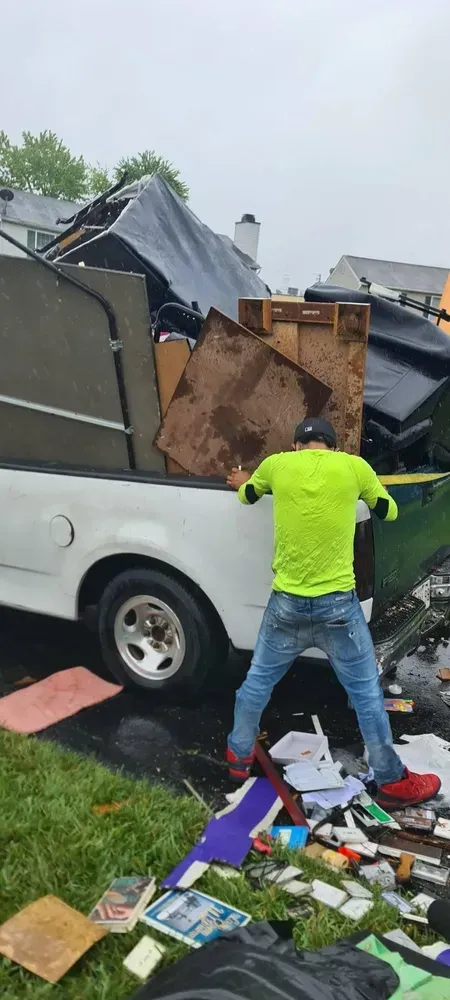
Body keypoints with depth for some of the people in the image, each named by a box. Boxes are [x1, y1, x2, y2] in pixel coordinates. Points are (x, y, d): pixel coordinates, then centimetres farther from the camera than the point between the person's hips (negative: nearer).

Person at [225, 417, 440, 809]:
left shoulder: (276, 463, 0)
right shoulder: (354, 465, -3)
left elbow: (247, 495, 22)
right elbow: (389, 511, 12)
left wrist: (242, 481, 46)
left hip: (287, 604, 2)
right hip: (338, 604, -1)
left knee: (258, 681, 20)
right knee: (366, 693, 12)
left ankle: (240, 756, 38)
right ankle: (392, 782, 24)